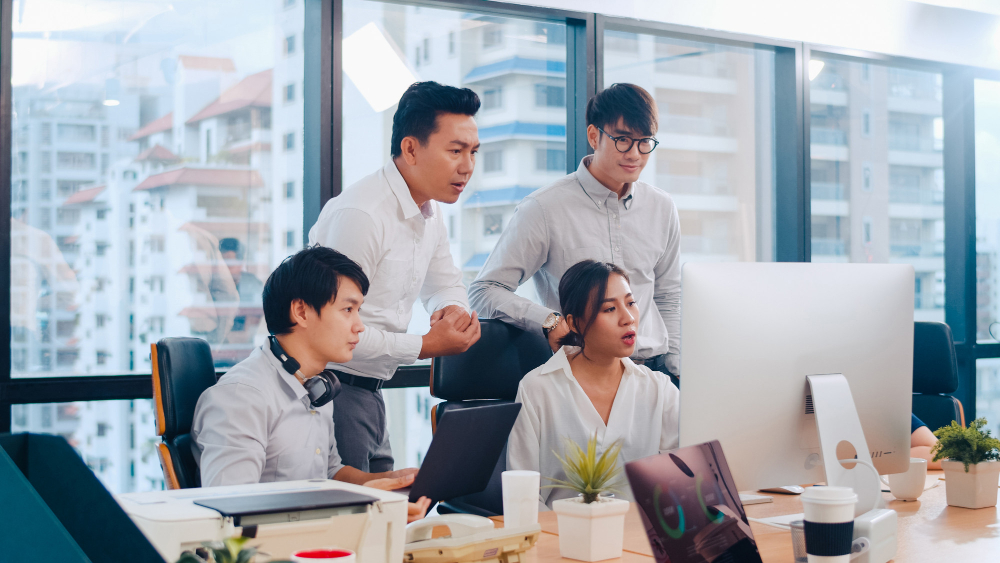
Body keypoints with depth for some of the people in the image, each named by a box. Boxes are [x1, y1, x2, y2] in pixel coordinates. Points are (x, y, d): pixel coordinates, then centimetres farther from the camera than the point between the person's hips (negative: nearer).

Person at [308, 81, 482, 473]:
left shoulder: (429, 214, 9)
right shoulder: (359, 216, -22)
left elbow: (445, 285, 25)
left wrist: (453, 309, 0)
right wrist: (426, 346, -18)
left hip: (370, 392, 9)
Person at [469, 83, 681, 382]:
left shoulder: (662, 208, 12)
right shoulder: (544, 208, -5)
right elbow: (485, 291, -5)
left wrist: (674, 371, 13)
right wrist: (550, 321, -19)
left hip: (651, 368, 5)